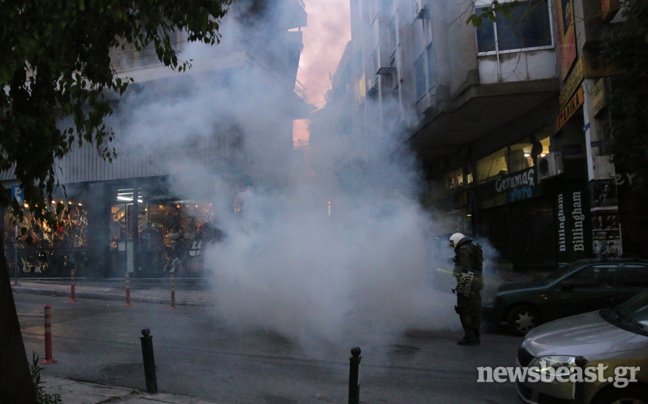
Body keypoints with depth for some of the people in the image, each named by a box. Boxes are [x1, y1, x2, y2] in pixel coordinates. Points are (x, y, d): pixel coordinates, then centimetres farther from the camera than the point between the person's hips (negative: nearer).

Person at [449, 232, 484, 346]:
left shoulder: (463, 250, -10)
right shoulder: (474, 248, 20)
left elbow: (465, 270, -20)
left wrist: (461, 285, -22)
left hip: (467, 285, -10)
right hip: (476, 285, 10)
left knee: (464, 311, -5)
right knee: (475, 311, 13)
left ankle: (469, 337, -6)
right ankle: (475, 336, 19)